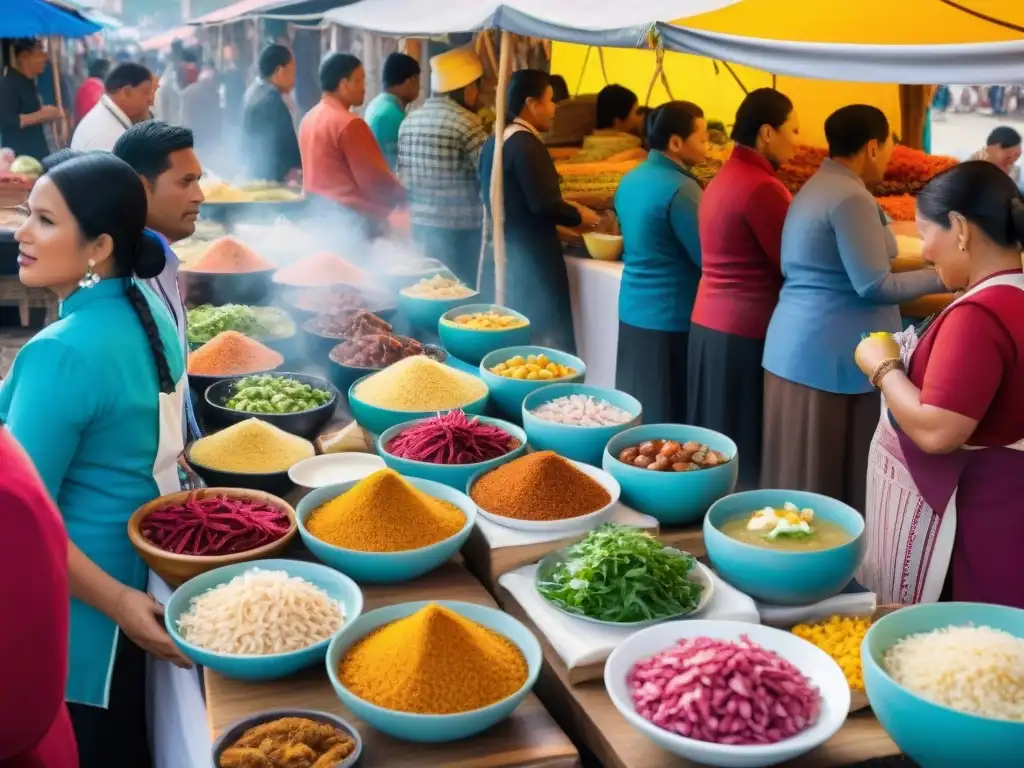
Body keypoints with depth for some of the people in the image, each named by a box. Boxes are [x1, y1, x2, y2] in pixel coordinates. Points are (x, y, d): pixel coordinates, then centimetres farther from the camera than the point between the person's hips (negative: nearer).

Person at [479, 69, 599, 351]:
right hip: (531, 259, -10)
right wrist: (579, 216, -4)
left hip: (503, 254, 10)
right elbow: (545, 204, -23)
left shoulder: (494, 142, 11)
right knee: (548, 344, -3)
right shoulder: (527, 145, -17)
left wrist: (565, 216, 20)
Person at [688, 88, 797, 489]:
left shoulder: (724, 178, 12)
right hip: (746, 331, -9)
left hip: (709, 322, 9)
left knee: (717, 442, 13)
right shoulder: (761, 187, -17)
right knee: (745, 447, 0)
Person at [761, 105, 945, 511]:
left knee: (801, 474, 13)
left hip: (797, 346, 10)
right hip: (833, 355, -10)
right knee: (833, 476, 0)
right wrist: (942, 277, -8)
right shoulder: (851, 198, -16)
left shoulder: (815, 188, 15)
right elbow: (874, 286, -19)